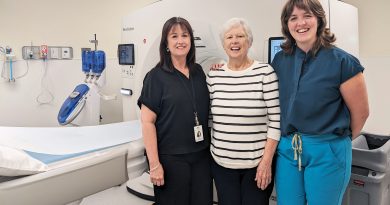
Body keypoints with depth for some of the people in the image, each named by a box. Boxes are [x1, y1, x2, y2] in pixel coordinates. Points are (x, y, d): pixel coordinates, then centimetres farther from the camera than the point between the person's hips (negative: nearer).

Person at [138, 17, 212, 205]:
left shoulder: (198, 71, 7)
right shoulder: (156, 76, -8)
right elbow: (147, 121, -11)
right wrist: (154, 164, -14)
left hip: (202, 155, 5)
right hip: (171, 159, -5)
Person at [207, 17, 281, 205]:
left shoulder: (265, 72, -8)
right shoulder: (214, 75, 2)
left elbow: (276, 120, -9)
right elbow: (208, 117, 9)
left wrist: (267, 160, -11)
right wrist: (206, 150, 8)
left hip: (257, 163, -2)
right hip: (221, 163, 3)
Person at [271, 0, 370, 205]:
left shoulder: (342, 61, -10)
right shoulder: (279, 60, 2)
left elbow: (360, 111, -1)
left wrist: (339, 139, 8)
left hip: (327, 152, -3)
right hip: (286, 149, 4)